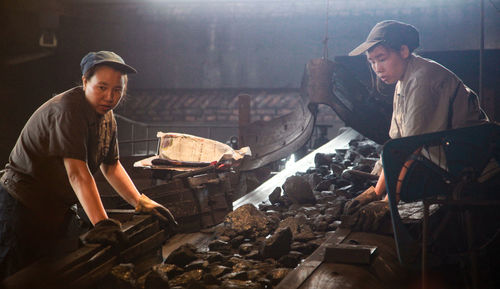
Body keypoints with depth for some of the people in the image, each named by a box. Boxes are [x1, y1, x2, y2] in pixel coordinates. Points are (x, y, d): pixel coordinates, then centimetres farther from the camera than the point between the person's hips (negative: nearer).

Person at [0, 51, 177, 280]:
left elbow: (111, 165, 13)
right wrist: (102, 223, -39)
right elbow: (77, 173, -33)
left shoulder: (107, 117, 5)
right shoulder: (67, 109, -24)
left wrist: (141, 203, 4)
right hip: (23, 207, -9)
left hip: (58, 209, 9)